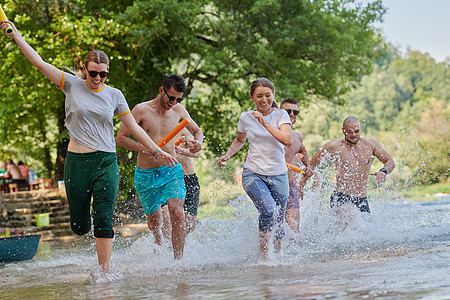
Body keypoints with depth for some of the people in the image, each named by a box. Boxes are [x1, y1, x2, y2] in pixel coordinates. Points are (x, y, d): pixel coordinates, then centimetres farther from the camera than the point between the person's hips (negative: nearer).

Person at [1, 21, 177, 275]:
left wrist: (156, 151, 10)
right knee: (80, 226, 4)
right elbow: (39, 63, -1)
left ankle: (105, 273, -5)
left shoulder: (114, 95, 5)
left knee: (103, 221, -10)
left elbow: (133, 127, 11)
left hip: (106, 163, 0)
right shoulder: (72, 85, 1)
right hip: (77, 161, 0)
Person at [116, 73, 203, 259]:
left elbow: (197, 130, 17)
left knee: (176, 214, -20)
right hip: (146, 174, -1)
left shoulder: (178, 111, 1)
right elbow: (121, 138, -9)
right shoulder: (141, 110, -11)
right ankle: (159, 247, 46)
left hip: (172, 170, 1)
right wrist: (147, 149, -22)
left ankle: (178, 260, -14)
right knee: (154, 221, 12)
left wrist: (198, 142, -7)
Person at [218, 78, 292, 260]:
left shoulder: (280, 115, -1)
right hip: (253, 174, -1)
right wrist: (228, 154, 8)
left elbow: (288, 141, -19)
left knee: (278, 223, 6)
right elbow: (240, 140, 25)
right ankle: (263, 254, -13)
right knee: (269, 211, -26)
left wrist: (266, 124, -23)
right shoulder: (246, 118, 4)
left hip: (278, 176, 1)